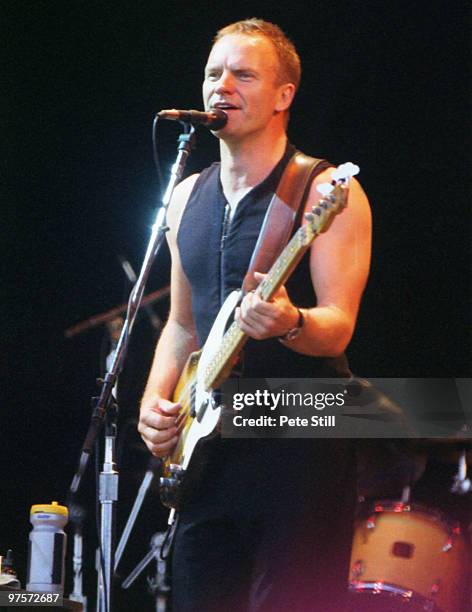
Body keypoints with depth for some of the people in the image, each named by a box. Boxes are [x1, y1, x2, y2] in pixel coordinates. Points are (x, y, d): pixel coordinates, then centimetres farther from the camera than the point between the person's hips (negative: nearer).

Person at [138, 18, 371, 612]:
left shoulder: (325, 192, -7)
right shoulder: (187, 197, 14)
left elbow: (338, 329, -15)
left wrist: (290, 323, -37)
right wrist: (155, 401, 5)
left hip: (301, 451, -6)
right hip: (205, 451, 6)